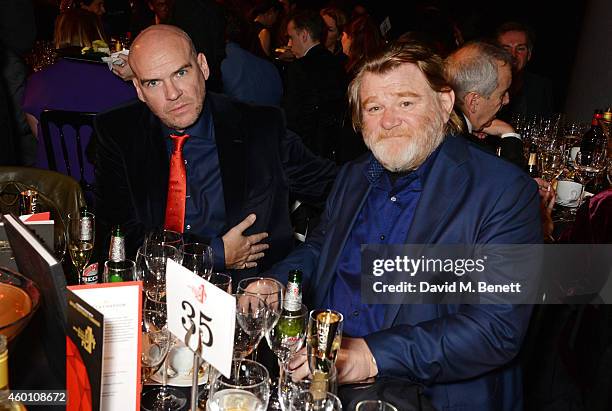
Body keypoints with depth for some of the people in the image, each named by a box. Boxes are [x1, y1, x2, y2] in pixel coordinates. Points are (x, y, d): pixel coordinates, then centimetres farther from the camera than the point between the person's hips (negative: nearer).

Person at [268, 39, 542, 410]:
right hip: (319, 373, 5)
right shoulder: (354, 176, 10)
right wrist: (276, 282, -2)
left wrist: (373, 355, -26)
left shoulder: (506, 192, -11)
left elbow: (499, 328, -18)